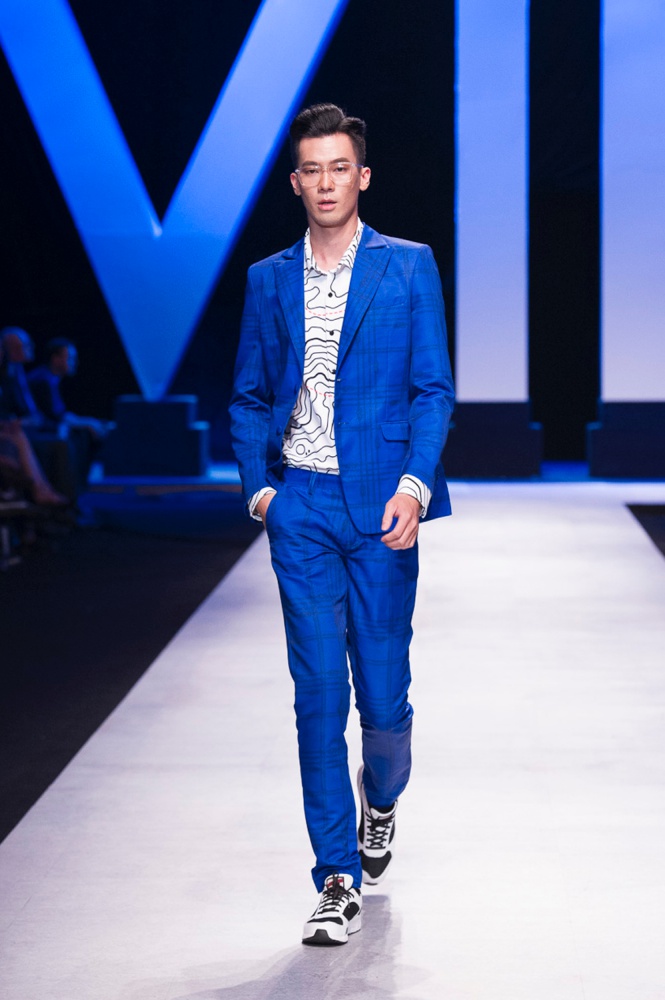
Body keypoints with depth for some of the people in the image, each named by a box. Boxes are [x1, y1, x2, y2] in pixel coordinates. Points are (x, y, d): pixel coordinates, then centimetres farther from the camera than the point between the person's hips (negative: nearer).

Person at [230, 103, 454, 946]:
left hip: (382, 505, -1)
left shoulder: (409, 268, 3)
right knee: (319, 690, -3)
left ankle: (380, 796, 36)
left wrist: (414, 484, -13)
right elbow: (249, 399, 16)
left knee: (383, 686, 2)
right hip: (300, 507, 2)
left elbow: (433, 389, 0)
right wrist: (259, 486, 2)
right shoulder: (268, 281, 11)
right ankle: (338, 878, 3)